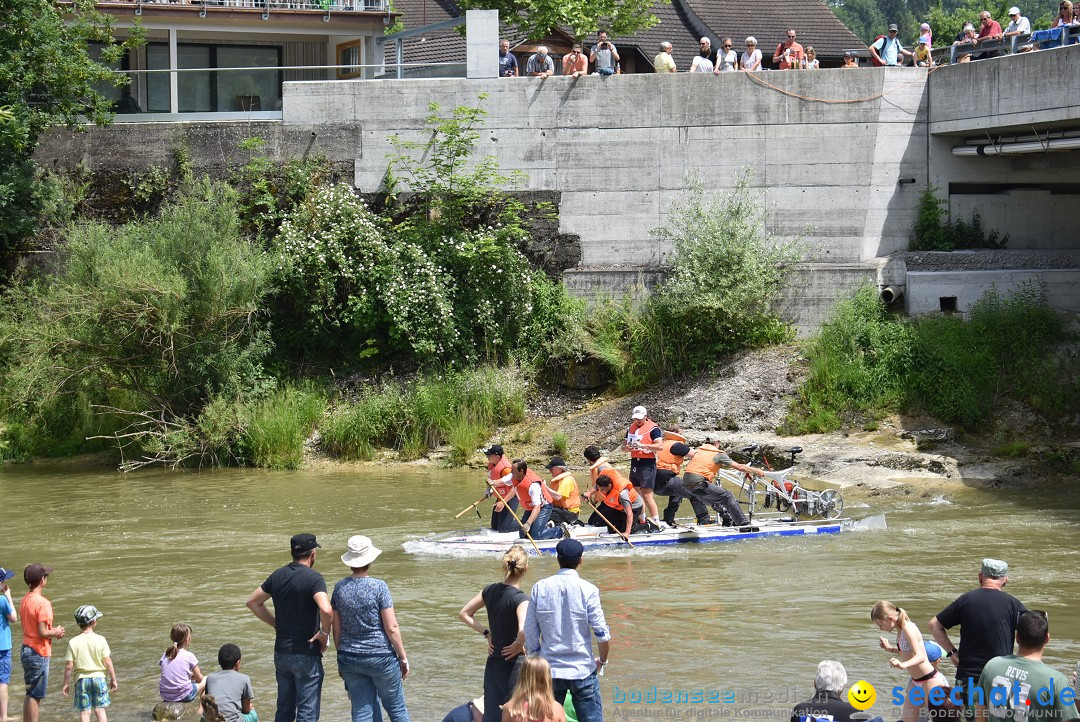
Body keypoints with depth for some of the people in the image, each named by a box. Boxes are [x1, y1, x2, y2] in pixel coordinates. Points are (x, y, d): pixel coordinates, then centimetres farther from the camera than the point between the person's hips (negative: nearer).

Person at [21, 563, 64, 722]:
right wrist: (56, 632, -4)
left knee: (30, 694, 17)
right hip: (39, 654, -9)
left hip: (26, 649, 9)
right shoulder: (42, 603, -20)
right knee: (35, 696, -2)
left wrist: (52, 631, 9)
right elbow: (42, 633, -23)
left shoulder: (25, 600, 8)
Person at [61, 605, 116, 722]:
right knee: (100, 710, 10)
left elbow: (69, 666, -8)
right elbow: (108, 662, -6)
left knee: (84, 712, 3)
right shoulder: (100, 640, -8)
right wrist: (113, 679, 4)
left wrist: (66, 683, 3)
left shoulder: (73, 642, -8)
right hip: (99, 677, 1)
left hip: (82, 679, -1)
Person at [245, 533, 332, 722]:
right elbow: (326, 610, -31)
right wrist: (324, 633, -13)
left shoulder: (278, 576, 5)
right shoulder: (313, 578, -16)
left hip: (281, 652, 6)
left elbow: (253, 602, 14)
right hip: (306, 655, -6)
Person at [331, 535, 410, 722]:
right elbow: (391, 628, -11)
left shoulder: (340, 588, 0)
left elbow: (336, 629, 6)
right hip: (380, 657, -4)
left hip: (349, 658, 4)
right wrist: (403, 657, -1)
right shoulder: (378, 587, -12)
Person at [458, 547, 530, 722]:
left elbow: (464, 614, 14)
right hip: (515, 664, -6)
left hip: (493, 663, 6)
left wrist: (486, 633, 11)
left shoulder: (490, 591, 3)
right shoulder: (520, 599, -16)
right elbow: (524, 631, -33)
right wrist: (518, 646, -13)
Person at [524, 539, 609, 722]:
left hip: (549, 672, 3)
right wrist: (602, 660, 11)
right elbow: (602, 635, -8)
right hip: (582, 670, -3)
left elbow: (530, 633, 2)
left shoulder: (540, 588, -1)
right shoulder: (588, 590, -9)